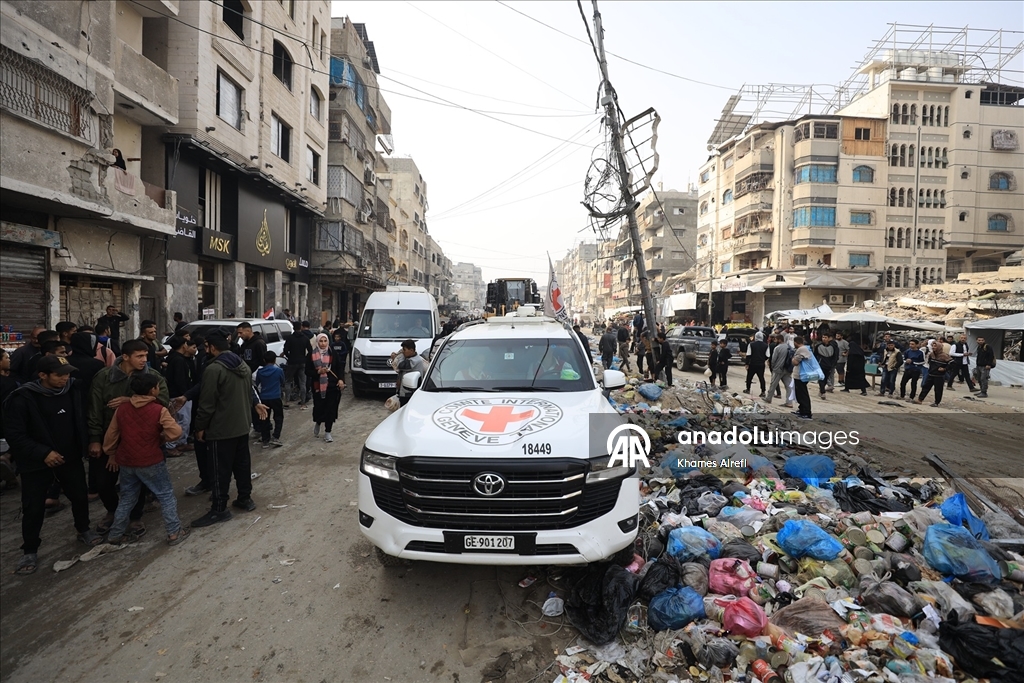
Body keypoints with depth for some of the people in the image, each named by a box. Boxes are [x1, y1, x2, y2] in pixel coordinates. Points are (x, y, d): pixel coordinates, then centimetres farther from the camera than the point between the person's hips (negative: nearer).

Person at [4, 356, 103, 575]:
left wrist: (85, 445, 0)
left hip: (70, 457, 4)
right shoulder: (22, 398, -20)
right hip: (36, 462, -4)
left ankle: (83, 530, 39)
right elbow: (14, 434, -17)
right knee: (33, 508, 4)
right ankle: (30, 551, 22)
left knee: (80, 496, 15)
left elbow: (81, 420, 7)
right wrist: (43, 453, -21)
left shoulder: (73, 390, -7)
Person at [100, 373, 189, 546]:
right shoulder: (159, 410, -14)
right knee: (166, 496, 6)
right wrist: (162, 438, -1)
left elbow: (111, 435, 10)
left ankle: (115, 534, 28)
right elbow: (175, 431, -21)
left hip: (126, 462, 6)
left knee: (127, 498, 21)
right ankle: (174, 533, 8)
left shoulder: (121, 409, 3)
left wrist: (112, 454, 24)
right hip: (151, 462, -5)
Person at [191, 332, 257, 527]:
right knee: (242, 464, 16)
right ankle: (245, 498, 26)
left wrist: (200, 427, -6)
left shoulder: (214, 369, -19)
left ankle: (219, 509, 7)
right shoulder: (243, 366, 9)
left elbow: (207, 403, -17)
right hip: (242, 426, 8)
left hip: (221, 429, -8)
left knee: (221, 470, 0)